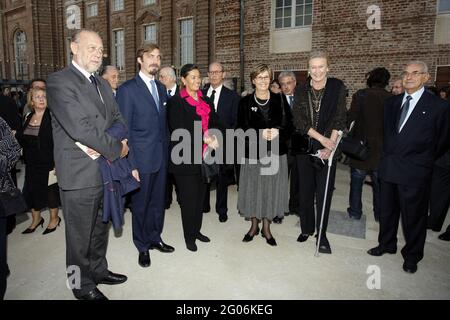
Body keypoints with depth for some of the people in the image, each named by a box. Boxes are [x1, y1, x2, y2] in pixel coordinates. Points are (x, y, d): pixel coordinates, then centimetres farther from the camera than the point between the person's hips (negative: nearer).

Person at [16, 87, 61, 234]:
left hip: (48, 163, -6)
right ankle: (36, 218, 34)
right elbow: (21, 139, 17)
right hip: (32, 164, 6)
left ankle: (54, 218, 28)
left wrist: (56, 164, -20)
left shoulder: (52, 117, -12)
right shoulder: (28, 117, 7)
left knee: (50, 190, 8)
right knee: (31, 191, 13)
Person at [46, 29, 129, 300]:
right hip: (79, 174, -7)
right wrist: (116, 148, -14)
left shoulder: (102, 84, 14)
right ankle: (82, 285, 27)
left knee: (100, 228, 21)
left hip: (106, 170, 7)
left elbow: (118, 118, 9)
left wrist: (102, 145, -11)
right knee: (80, 235, 9)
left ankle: (98, 270, 40)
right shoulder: (59, 82, -11)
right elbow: (79, 127, -22)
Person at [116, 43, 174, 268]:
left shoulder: (161, 88, 11)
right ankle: (142, 247, 27)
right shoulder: (127, 89, -8)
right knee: (140, 204, 9)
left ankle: (155, 238, 35)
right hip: (141, 159, -5)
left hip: (161, 157, 6)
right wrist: (130, 164, -15)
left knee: (158, 201, 16)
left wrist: (166, 152, 8)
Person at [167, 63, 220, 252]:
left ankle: (196, 230, 30)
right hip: (186, 157, -6)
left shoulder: (206, 101, 14)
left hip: (203, 156, 6)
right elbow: (178, 129, -16)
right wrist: (203, 137, -21)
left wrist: (213, 136, -11)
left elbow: (214, 123, 11)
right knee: (189, 197, 2)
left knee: (200, 195, 13)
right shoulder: (176, 102, -6)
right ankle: (189, 236, 19)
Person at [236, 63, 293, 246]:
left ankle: (266, 227, 22)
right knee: (253, 189, 6)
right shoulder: (245, 102, 2)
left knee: (271, 189, 6)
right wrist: (260, 134, -17)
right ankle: (254, 225, 25)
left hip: (275, 152, 1)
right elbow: (242, 128, -2)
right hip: (252, 152, -1)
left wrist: (277, 131, -16)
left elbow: (289, 124, 4)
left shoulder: (280, 100, 5)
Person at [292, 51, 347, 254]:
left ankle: (321, 234, 17)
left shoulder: (337, 88, 0)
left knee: (324, 193, 2)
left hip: (328, 149, -1)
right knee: (305, 191, 9)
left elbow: (339, 119, -5)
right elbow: (299, 121, -5)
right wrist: (321, 138, -14)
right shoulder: (301, 92, 4)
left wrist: (330, 145, -15)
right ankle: (306, 228, 27)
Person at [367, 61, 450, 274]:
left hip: (414, 173, -5)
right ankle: (386, 244, 37)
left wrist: (424, 161, 3)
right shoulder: (392, 103, 7)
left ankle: (412, 256, 27)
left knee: (413, 216, 8)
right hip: (388, 168, 5)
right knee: (387, 211, 18)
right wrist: (388, 157, 8)